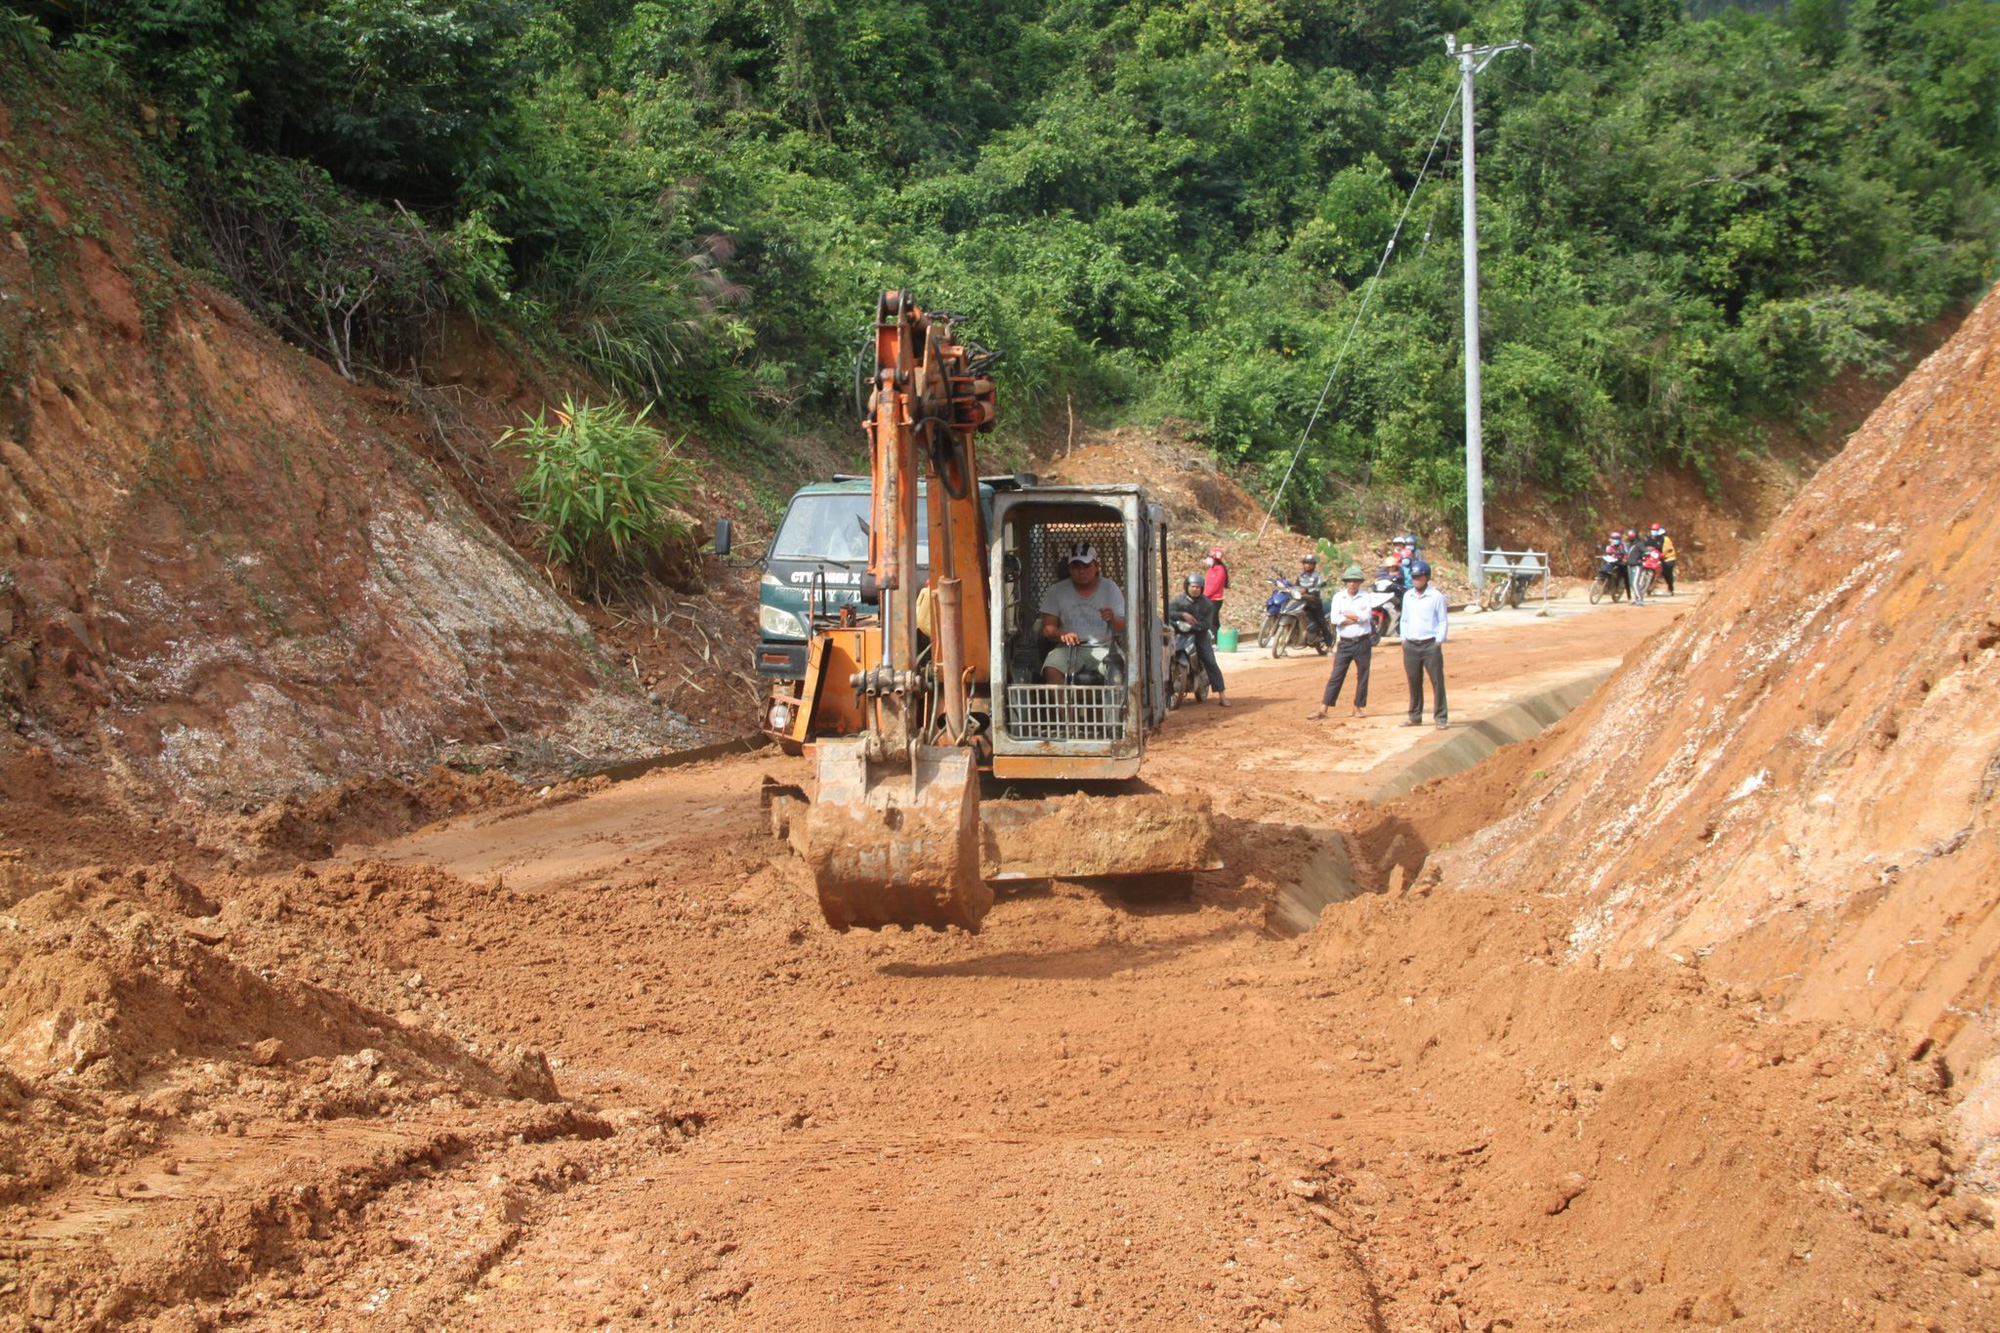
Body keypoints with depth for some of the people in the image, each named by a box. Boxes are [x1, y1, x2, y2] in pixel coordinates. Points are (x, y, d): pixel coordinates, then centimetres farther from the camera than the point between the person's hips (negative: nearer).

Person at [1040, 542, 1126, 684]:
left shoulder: (1110, 589, 7)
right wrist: (1061, 635, -20)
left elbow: (1124, 628, 4)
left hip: (1102, 648, 0)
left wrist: (1113, 620, -21)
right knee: (1051, 670, -31)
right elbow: (1047, 628, 4)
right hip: (1068, 649, 0)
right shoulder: (1056, 591, 6)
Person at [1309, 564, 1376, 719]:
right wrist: (1356, 617, -12)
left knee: (1362, 677, 6)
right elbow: (1335, 619, -11)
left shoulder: (1365, 597, 0)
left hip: (1363, 643, 0)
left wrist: (1345, 614, -10)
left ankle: (1358, 707, 18)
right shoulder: (1338, 597, 2)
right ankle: (1323, 709, -1)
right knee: (1336, 677, 0)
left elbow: (1365, 616, -17)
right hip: (1345, 643, 0)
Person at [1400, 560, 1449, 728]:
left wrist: (1439, 642, -9)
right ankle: (1415, 717, 17)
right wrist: (1404, 639, 11)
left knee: (1437, 681, -5)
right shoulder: (1407, 596, 11)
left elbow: (1443, 621, -2)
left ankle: (1441, 718, -3)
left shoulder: (1436, 596, -3)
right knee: (1414, 682, 9)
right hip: (1411, 645, 5)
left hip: (1430, 645, -5)